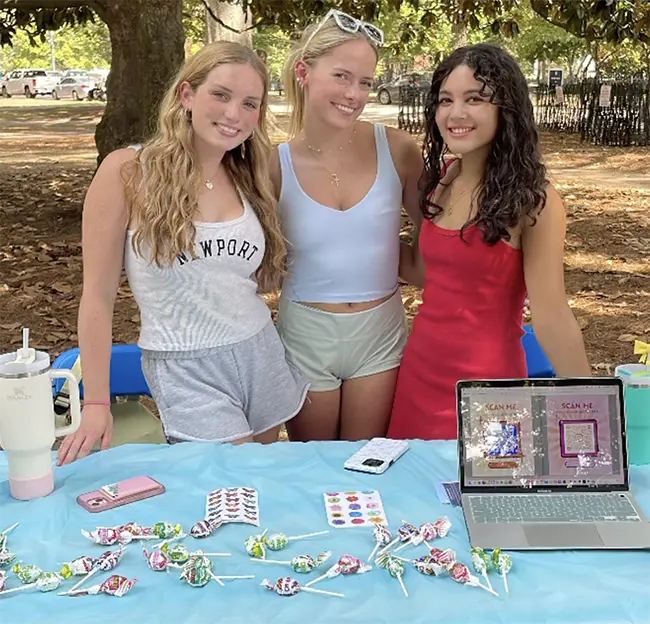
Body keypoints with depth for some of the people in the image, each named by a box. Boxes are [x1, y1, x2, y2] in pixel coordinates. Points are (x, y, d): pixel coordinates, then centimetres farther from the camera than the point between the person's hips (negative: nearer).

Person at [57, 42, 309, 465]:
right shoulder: (126, 173, -9)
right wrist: (96, 404, -9)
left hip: (262, 354, 6)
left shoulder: (248, 180, 8)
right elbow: (98, 295, -8)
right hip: (185, 369, -5)